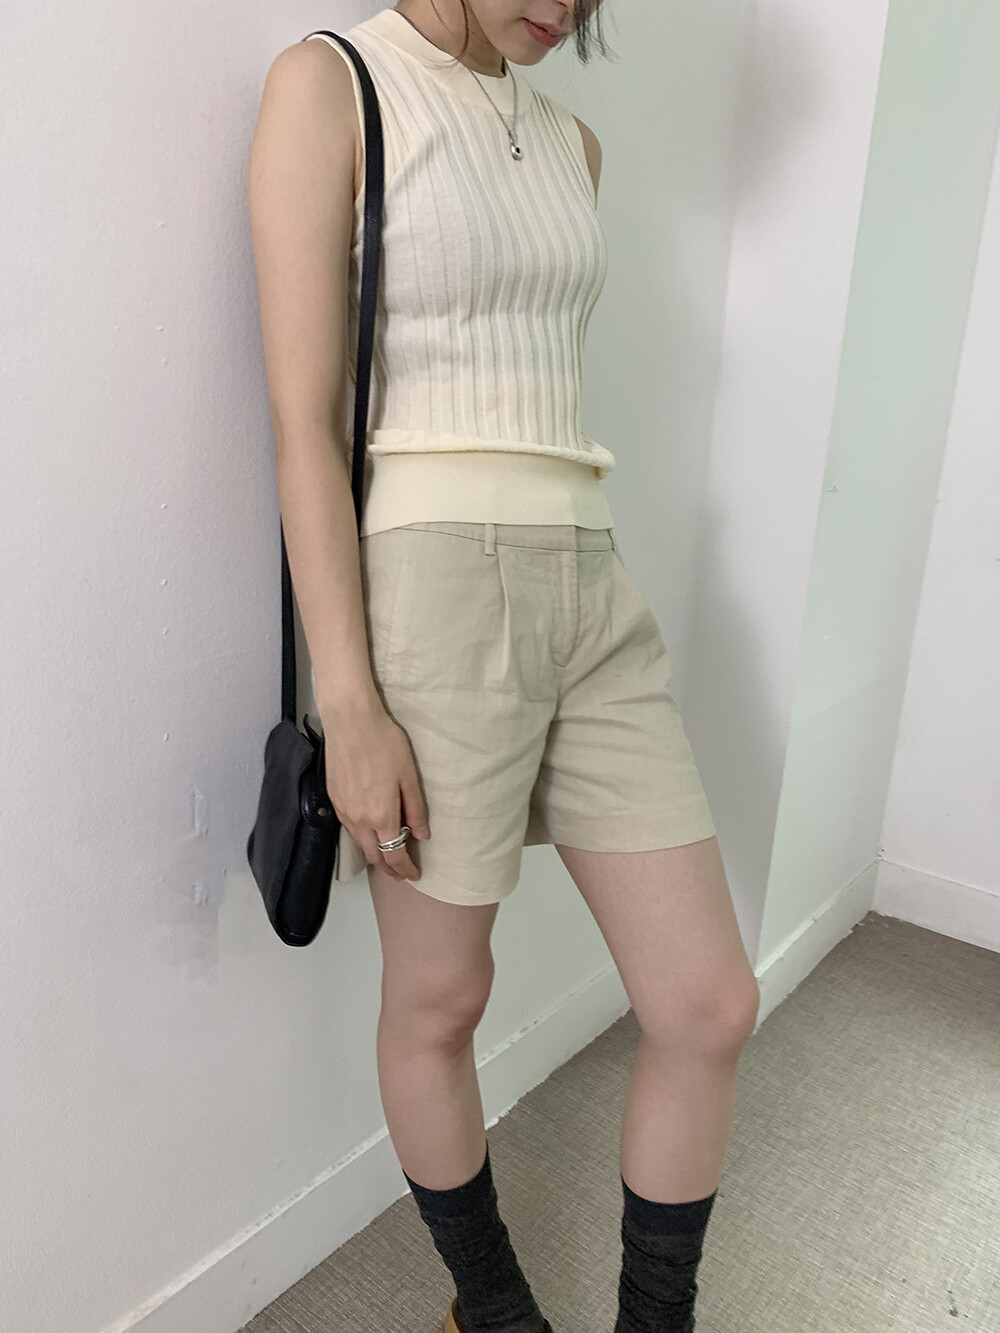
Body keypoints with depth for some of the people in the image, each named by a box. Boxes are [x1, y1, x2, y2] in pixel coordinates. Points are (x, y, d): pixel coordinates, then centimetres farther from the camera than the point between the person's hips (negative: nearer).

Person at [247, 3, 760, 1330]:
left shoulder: (570, 139, 20)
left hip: (590, 592, 7)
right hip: (429, 594, -6)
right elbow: (304, 421, -9)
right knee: (441, 1001, 12)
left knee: (712, 1003, 6)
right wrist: (350, 706, -14)